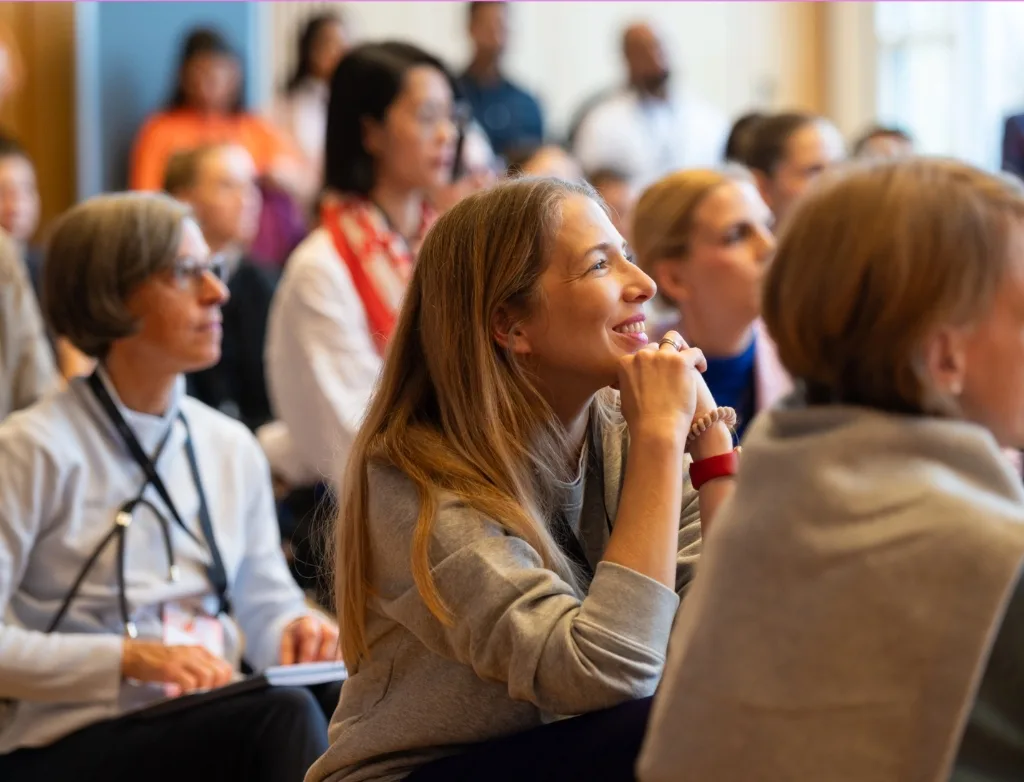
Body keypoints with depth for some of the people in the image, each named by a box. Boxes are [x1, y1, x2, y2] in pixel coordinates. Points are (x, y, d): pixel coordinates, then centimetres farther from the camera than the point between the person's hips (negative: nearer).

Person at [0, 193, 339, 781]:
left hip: (212, 722, 6)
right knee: (285, 716, -32)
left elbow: (265, 603, 19)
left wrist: (295, 629, -5)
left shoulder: (232, 448, 16)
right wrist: (128, 658, -21)